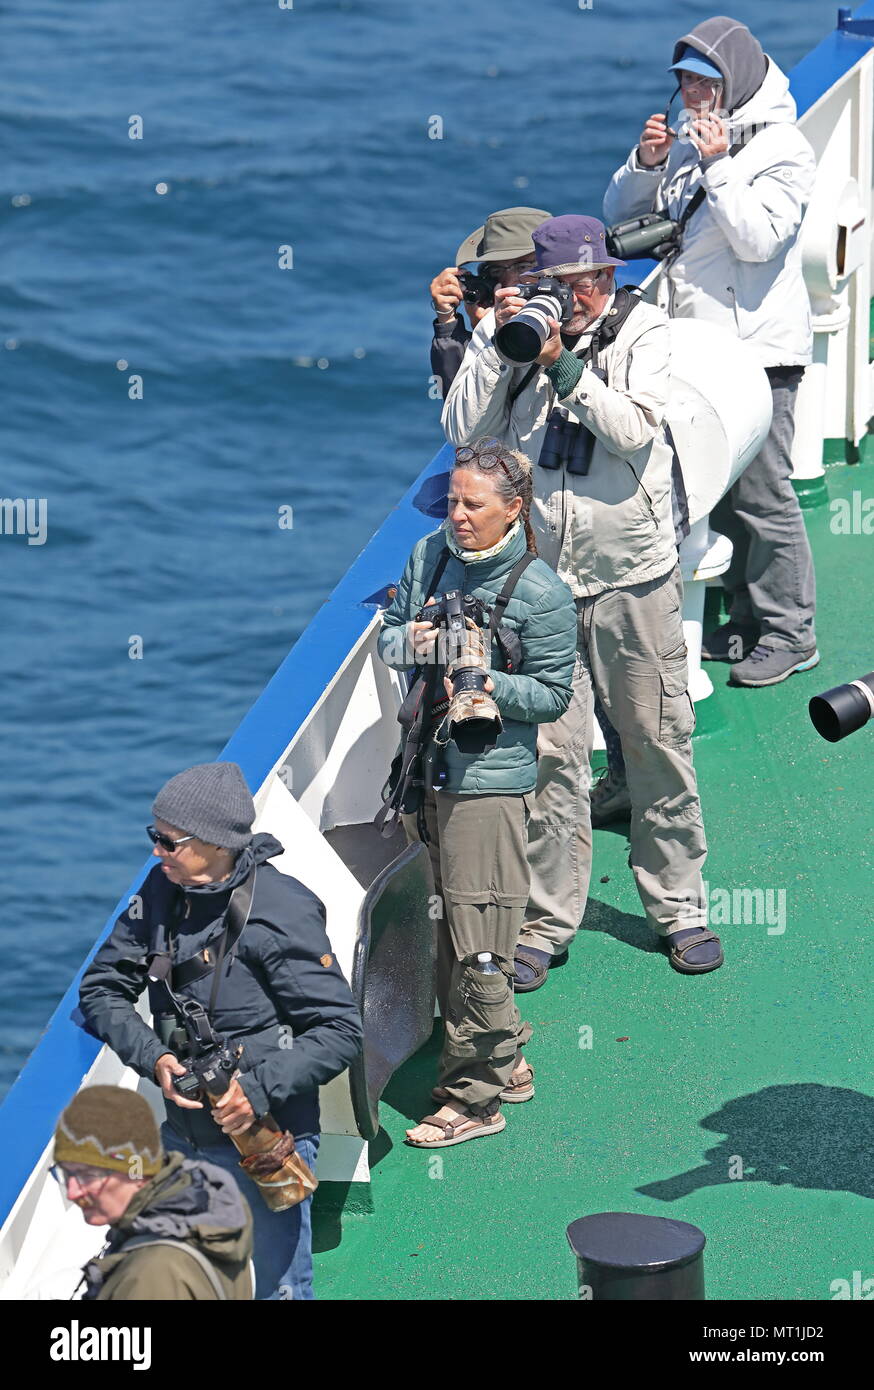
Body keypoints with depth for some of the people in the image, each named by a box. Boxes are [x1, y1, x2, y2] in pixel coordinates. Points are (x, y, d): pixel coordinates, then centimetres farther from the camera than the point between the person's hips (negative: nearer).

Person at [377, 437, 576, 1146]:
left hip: (491, 781, -7)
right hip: (427, 766, 7)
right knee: (447, 933, 13)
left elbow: (552, 693, -7)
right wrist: (408, 642, -7)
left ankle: (473, 1098, 5)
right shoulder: (429, 555, 6)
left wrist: (479, 680, -21)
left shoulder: (541, 594, -11)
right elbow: (391, 630, 17)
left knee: (477, 946, -5)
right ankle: (506, 1060, 29)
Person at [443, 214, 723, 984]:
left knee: (659, 744, 5)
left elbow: (634, 429, -14)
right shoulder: (504, 330, 3)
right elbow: (463, 430, -6)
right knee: (550, 751, -1)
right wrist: (498, 347, -14)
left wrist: (563, 364, -21)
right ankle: (548, 919, 9)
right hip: (541, 575, 1)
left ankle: (679, 906, 18)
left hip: (635, 574, -1)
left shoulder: (643, 330, -1)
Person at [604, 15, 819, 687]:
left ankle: (790, 632, 3)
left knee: (761, 494, -6)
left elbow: (757, 239, -20)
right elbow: (620, 216, 13)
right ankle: (748, 619, 24)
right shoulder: (689, 144, 13)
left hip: (758, 351, -8)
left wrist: (718, 166, -21)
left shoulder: (782, 150, -8)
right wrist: (647, 162, -4)